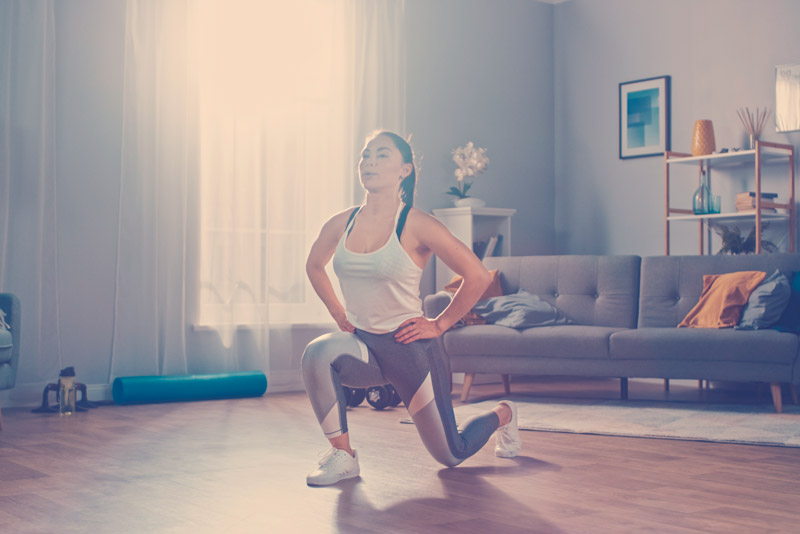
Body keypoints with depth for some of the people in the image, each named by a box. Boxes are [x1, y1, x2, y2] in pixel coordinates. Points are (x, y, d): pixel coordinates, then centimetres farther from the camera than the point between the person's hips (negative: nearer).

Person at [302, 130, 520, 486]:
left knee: (451, 455, 8)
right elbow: (314, 266, 19)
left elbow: (478, 276, -12)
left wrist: (440, 324, -7)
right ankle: (342, 456, -14)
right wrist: (339, 315, 11)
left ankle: (502, 415, 42)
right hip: (361, 344, 4)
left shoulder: (417, 225, -16)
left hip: (408, 347, -3)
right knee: (317, 353, -32)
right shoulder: (340, 225, -2)